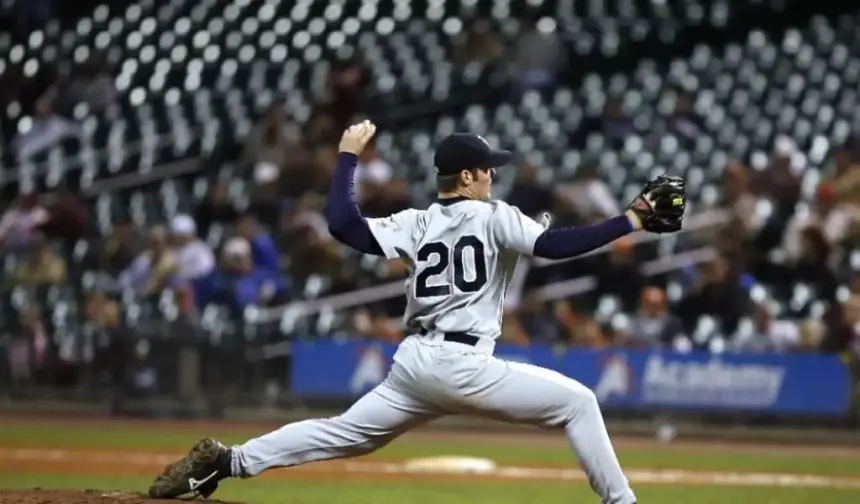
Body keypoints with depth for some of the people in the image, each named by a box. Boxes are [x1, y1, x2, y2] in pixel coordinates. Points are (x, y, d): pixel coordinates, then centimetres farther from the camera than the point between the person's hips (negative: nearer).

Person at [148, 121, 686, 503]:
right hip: (464, 366, -6)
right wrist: (631, 221, -15)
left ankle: (228, 460, 8)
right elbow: (555, 244, -16)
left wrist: (348, 155, 11)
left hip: (414, 363, 6)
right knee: (578, 402, 4)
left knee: (344, 433, 16)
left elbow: (343, 223, 0)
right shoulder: (494, 216, -3)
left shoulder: (417, 224, 10)